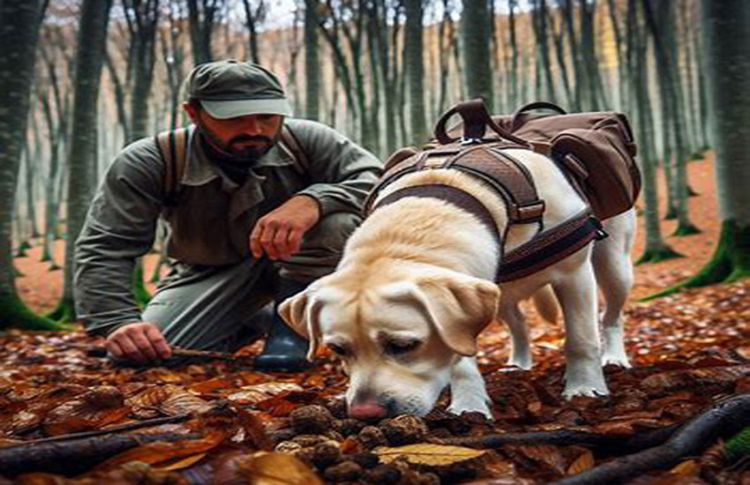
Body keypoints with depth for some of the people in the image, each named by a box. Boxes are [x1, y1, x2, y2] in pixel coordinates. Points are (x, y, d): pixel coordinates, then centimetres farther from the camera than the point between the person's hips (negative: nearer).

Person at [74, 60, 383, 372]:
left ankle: (290, 321, -8)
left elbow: (376, 178, -32)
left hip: (305, 263, -2)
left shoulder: (306, 142, -23)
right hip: (210, 274, 2)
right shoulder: (148, 163, -23)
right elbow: (104, 248, -24)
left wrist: (312, 201, -51)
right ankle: (255, 320, 10)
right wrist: (118, 322, -40)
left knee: (337, 217, -32)